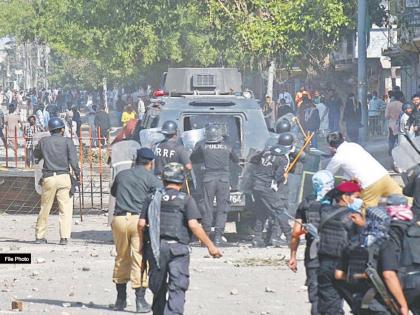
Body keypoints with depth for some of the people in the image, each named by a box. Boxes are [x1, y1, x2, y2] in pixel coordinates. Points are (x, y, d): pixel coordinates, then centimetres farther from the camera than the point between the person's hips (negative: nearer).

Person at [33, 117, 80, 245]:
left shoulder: (43, 141, 6)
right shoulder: (67, 142, -1)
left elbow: (36, 155, 22)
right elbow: (73, 160, -6)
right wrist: (77, 174, 6)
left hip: (48, 178, 2)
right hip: (63, 177, -2)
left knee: (45, 208, 12)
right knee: (65, 208, 0)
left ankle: (39, 236, 18)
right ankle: (64, 237, -8)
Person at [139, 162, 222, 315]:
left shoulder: (154, 198, 9)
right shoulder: (186, 200, -3)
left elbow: (141, 223, 5)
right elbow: (193, 225, -12)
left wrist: (141, 243, 21)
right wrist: (210, 246, -8)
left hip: (156, 248, 4)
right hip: (177, 248, -4)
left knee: (158, 288, 16)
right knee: (177, 288, -6)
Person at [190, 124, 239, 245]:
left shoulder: (202, 146, -1)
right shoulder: (227, 147, 4)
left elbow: (192, 159, 11)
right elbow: (236, 160, 19)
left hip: (209, 179, 0)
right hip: (224, 179, 0)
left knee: (207, 208, 8)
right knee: (222, 209, 4)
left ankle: (206, 234, 8)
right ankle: (218, 236, -1)